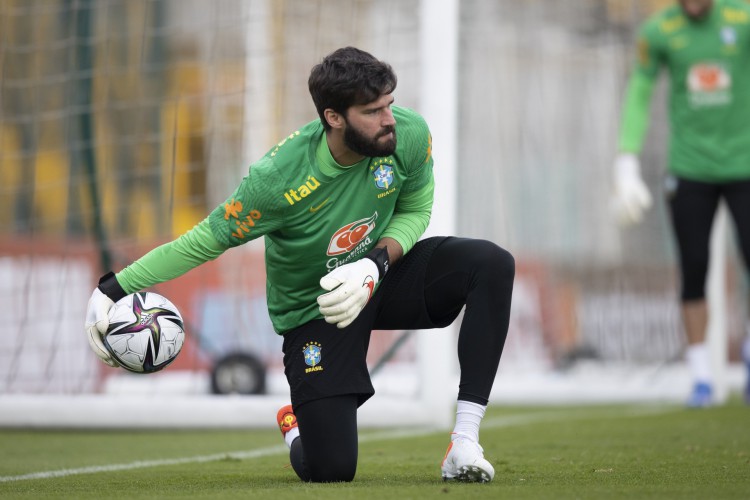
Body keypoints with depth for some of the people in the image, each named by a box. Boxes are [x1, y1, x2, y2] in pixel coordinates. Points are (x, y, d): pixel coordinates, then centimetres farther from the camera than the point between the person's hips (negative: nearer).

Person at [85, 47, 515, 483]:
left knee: (493, 264, -23)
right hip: (312, 310, -4)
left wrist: (377, 262, -22)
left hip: (383, 272, 4)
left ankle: (464, 444, -20)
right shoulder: (278, 180, -31)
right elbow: (207, 239, -18)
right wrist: (113, 289, -19)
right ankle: (297, 428, 31)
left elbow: (415, 210, -1)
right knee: (329, 470, -13)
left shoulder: (409, 134, -20)